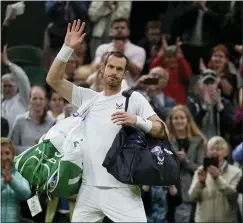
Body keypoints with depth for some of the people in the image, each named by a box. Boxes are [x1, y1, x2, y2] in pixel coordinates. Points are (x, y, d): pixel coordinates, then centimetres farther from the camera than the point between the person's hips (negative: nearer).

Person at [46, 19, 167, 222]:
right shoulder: (87, 97, 13)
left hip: (122, 190, -4)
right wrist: (68, 48, 0)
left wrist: (137, 121, -20)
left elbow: (161, 130, -2)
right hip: (89, 188, 4)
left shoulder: (134, 98, 4)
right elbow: (53, 80, 8)